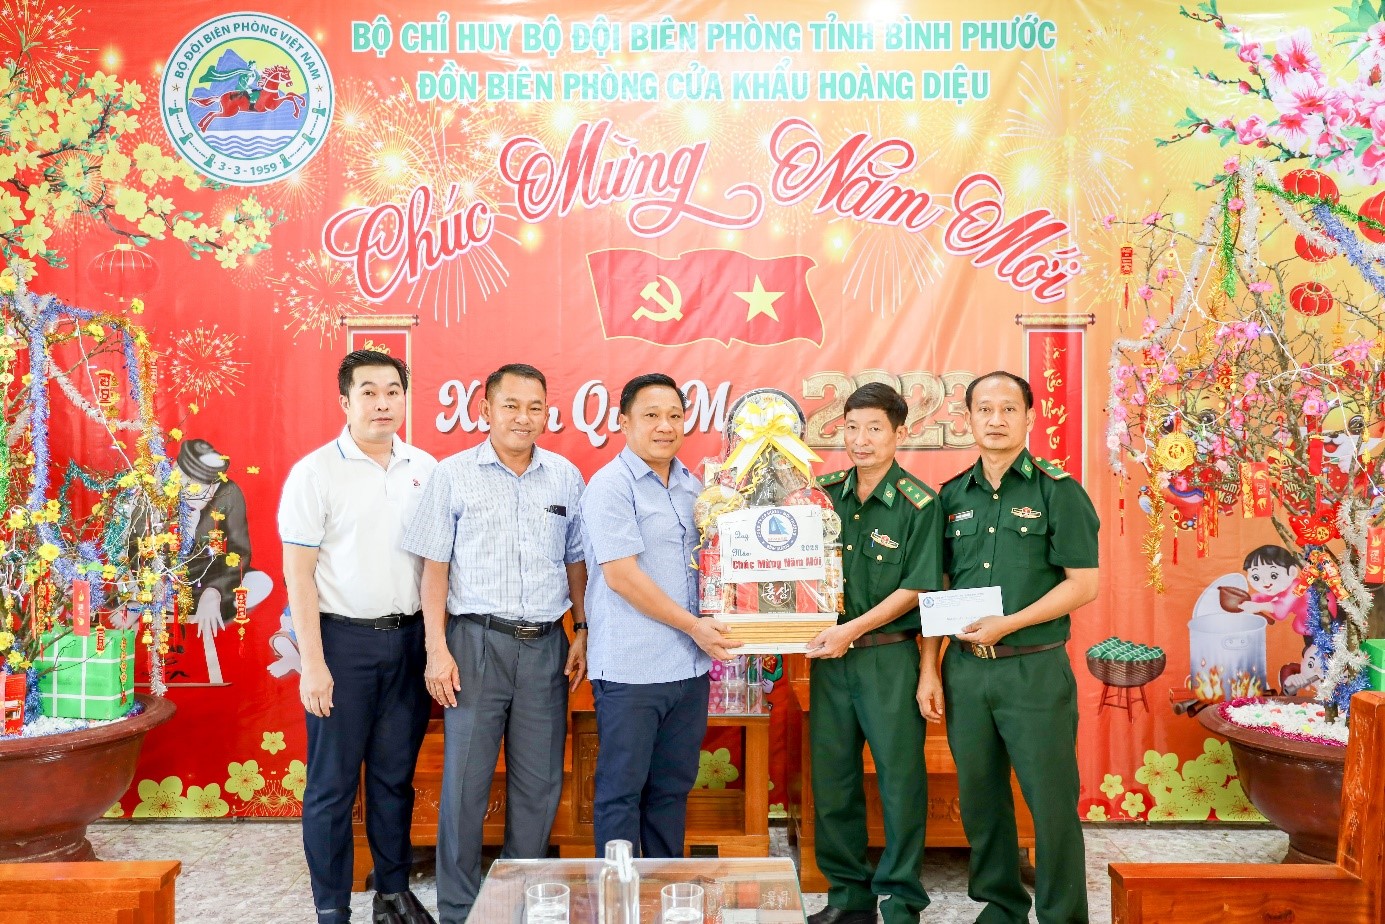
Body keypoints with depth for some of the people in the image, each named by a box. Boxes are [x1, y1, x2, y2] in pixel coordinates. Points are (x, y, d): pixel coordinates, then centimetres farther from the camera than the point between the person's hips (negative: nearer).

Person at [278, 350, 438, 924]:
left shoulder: (425, 468, 6)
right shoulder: (316, 472, -6)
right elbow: (298, 573, -7)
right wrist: (313, 663, -11)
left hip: (410, 638, 4)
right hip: (344, 639, -3)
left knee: (395, 775, 14)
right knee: (333, 783, 5)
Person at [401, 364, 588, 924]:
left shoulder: (566, 477, 8)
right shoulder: (454, 475, 0)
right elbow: (435, 566, -1)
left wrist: (582, 632, 7)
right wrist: (436, 649, -6)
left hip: (546, 646, 3)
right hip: (477, 641, -2)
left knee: (539, 782, 8)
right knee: (465, 779, 1)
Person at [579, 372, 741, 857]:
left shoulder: (692, 485, 13)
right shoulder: (611, 485, -9)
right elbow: (621, 576, -16)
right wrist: (692, 625, -14)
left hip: (689, 666, 7)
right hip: (630, 667, -7)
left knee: (673, 787, 15)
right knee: (622, 790, 3)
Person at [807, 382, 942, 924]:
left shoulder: (919, 504, -8)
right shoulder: (824, 493, 5)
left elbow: (917, 589, -10)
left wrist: (852, 630, -14)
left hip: (888, 655, -4)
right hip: (829, 655, 4)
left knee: (900, 778, 2)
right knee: (831, 777, 10)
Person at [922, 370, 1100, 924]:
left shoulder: (1057, 490, -3)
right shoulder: (952, 496, 9)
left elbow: (1083, 585, -8)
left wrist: (1008, 624, -15)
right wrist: (929, 670, 5)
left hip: (1034, 668, -4)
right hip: (965, 668, 4)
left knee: (1051, 801, 1)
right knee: (980, 797, 13)